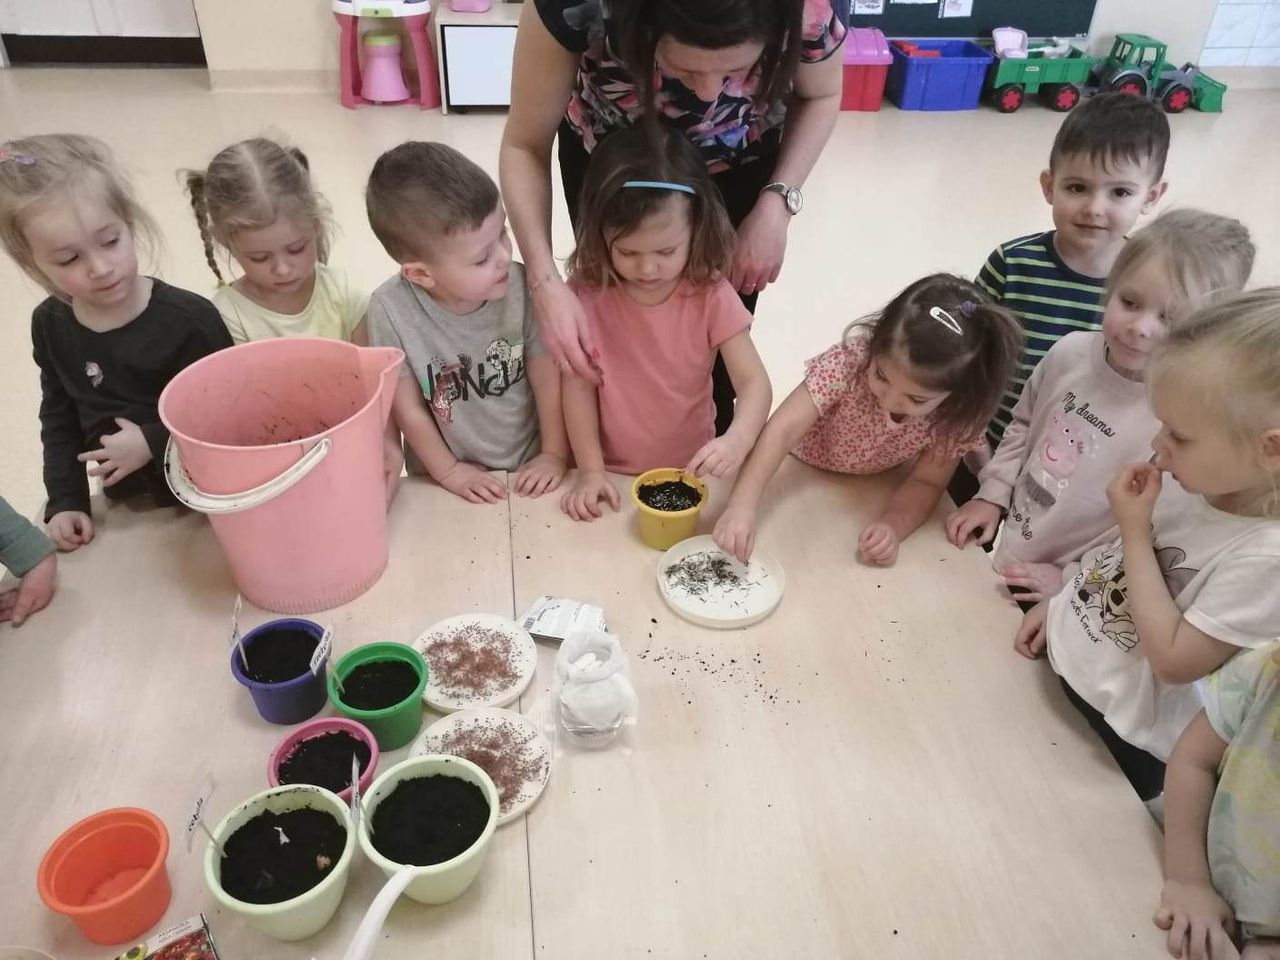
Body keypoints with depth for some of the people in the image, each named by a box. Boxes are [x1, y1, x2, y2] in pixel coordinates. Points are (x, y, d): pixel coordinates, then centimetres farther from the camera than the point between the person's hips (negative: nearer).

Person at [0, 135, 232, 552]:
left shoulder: (190, 319, -19)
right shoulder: (51, 324, 0)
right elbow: (59, 418, 13)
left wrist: (153, 442, -18)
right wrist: (65, 501, 7)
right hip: (127, 507, 5)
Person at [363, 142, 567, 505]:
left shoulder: (521, 287, -19)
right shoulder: (391, 310, -19)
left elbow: (548, 379, -7)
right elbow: (408, 406, -7)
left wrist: (554, 454, -1)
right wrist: (449, 472, -1)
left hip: (528, 466, -1)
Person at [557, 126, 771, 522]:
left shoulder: (711, 294, -11)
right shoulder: (587, 292, -10)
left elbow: (755, 382, -14)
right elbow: (578, 384, -5)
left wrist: (738, 440, -33)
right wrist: (590, 470, -10)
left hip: (690, 472, 0)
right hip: (612, 472, 0)